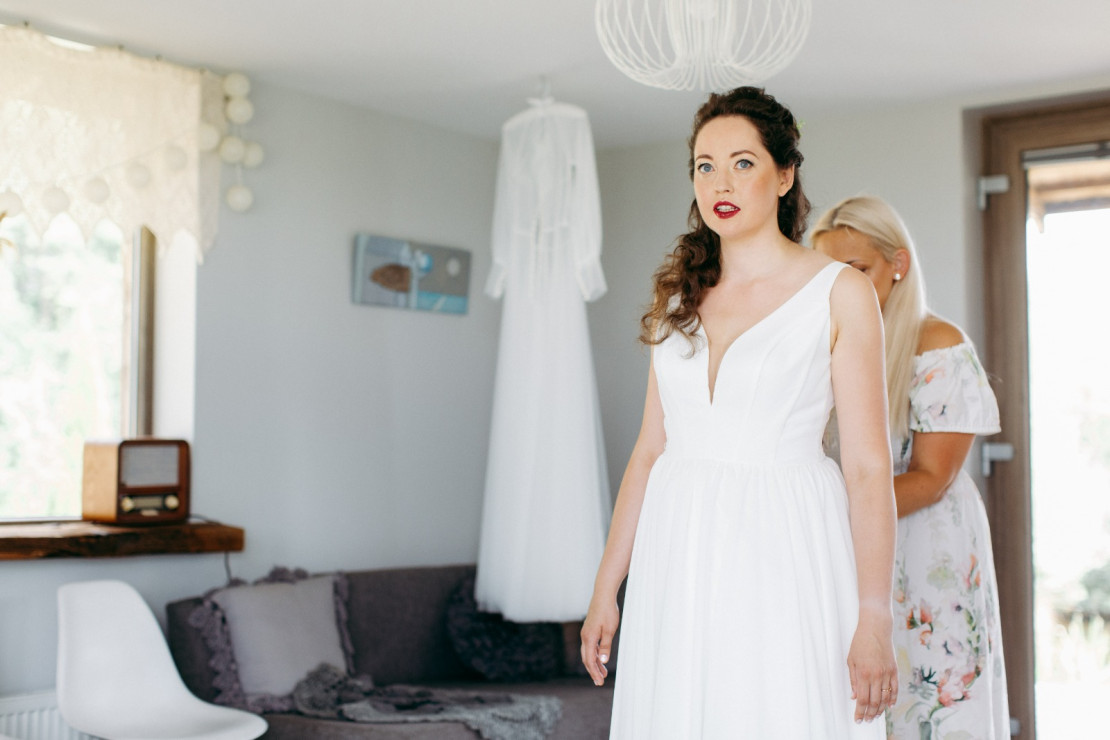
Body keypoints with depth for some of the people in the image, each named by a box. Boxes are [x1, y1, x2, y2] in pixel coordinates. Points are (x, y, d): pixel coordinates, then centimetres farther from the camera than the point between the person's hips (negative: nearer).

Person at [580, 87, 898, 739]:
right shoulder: (678, 296, 10)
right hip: (681, 557, 4)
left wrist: (875, 621, -12)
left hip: (786, 556, -4)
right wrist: (607, 588, 8)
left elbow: (869, 467, -7)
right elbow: (651, 447, 10)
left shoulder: (840, 293, -4)